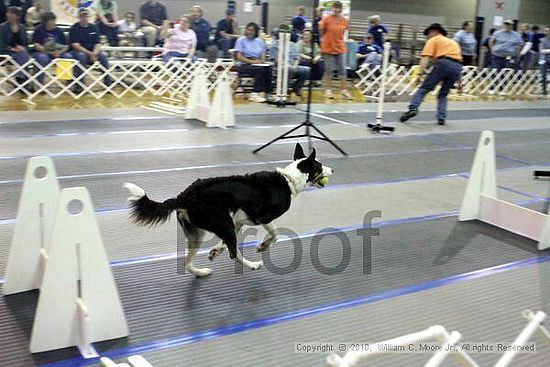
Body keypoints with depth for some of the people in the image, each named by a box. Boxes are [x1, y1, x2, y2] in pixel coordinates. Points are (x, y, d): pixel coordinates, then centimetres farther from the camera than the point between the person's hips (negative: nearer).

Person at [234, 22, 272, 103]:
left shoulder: (260, 41, 18)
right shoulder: (241, 40, 5)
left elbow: (263, 55, 14)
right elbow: (239, 57, -6)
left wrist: (262, 60, -12)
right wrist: (252, 61, -18)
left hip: (258, 64, 4)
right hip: (244, 65, -4)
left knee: (268, 69, -30)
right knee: (260, 69, -34)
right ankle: (255, 94, -33)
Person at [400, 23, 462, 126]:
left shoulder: (434, 40, 16)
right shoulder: (453, 42, 36)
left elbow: (426, 58, 1)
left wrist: (420, 73, -8)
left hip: (444, 63, -5)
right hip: (457, 67, 5)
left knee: (424, 88, -2)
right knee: (443, 94, 18)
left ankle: (413, 108, -21)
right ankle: (441, 117, 4)